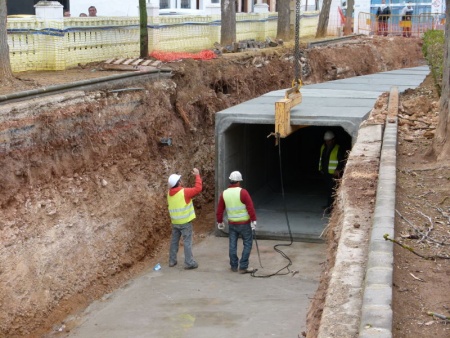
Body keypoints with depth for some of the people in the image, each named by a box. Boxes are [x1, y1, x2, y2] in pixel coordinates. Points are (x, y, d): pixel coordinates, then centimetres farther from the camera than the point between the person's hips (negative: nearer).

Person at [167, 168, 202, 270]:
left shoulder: (169, 193, 2)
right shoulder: (184, 192, -18)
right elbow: (198, 189, -16)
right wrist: (197, 175, -7)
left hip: (175, 222, 6)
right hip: (185, 222, -6)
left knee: (174, 241, 16)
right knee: (187, 242, -2)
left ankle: (172, 261, 21)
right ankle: (189, 263, -1)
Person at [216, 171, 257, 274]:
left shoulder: (224, 193, 0)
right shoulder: (242, 192, -14)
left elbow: (219, 210, 7)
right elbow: (250, 207, -18)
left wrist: (220, 222, 19)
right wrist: (253, 220, -11)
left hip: (232, 224, 5)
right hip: (244, 223, -4)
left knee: (232, 245, 13)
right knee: (247, 244, 4)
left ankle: (234, 266, 19)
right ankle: (243, 267, 1)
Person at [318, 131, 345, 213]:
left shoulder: (338, 149, -10)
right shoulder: (323, 147, 10)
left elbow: (341, 161, -10)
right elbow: (321, 158, 22)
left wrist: (338, 170, -16)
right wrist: (320, 168, 19)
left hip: (333, 173, -7)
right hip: (325, 172, 7)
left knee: (331, 190, -9)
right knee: (328, 188, 14)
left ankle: (330, 206, -8)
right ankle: (329, 204, 24)